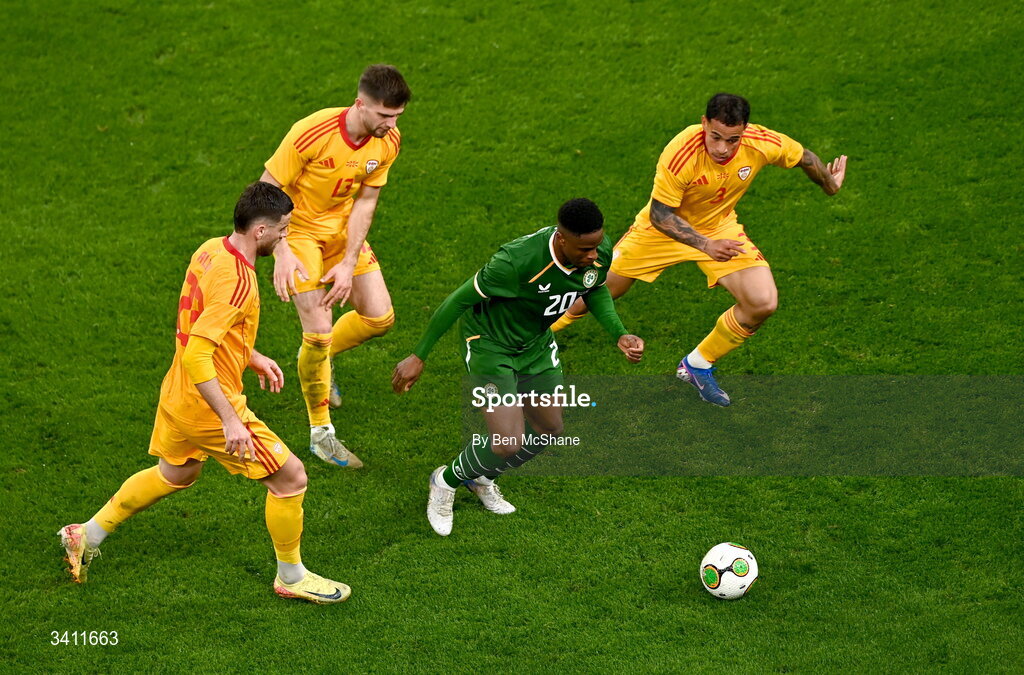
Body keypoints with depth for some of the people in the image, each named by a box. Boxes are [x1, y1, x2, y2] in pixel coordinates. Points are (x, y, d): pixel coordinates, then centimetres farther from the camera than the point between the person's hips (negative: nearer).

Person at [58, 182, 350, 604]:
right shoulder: (237, 281, -28)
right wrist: (230, 420, -30)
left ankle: (88, 535, 44)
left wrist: (251, 357, 19)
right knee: (290, 477, 2)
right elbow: (196, 356, -31)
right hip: (210, 406, -10)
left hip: (178, 397, 10)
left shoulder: (210, 250, 0)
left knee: (174, 475, 32)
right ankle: (291, 578, 18)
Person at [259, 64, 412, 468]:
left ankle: (318, 359, 30)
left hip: (342, 228, 6)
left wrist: (349, 264, -14)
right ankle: (320, 432, 7)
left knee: (380, 317, 0)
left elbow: (365, 202, -6)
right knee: (319, 331, -11)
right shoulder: (311, 133, -29)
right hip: (299, 230, -6)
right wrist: (282, 253, -29)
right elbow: (267, 190, -21)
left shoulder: (388, 142, -12)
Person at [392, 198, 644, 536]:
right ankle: (446, 481, 16)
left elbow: (596, 292, 6)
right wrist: (418, 356, -19)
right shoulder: (517, 260, -39)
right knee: (508, 443, -15)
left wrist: (619, 335, -11)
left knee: (549, 430, 14)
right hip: (489, 343, -7)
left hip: (536, 343, 7)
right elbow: (460, 299, -25)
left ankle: (482, 478, 42)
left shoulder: (600, 252, -20)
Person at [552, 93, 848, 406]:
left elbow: (804, 157, -4)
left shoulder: (762, 144, -27)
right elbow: (660, 215, -27)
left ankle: (698, 365, 8)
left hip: (720, 227, 3)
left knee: (763, 303, -15)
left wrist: (829, 184, 14)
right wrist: (705, 245, -38)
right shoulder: (680, 154, -36)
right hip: (664, 228, -3)